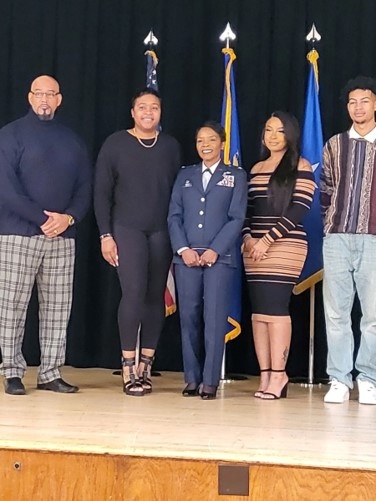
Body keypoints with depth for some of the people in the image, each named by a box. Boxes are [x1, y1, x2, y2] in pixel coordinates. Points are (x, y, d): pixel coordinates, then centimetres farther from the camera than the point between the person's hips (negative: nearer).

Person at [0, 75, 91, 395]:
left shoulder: (72, 141, 15)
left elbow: (85, 187, 11)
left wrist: (69, 217, -8)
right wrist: (43, 218, -14)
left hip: (63, 238, 4)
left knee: (57, 308, 4)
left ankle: (50, 373, 10)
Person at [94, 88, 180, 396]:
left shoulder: (171, 146, 8)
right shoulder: (115, 144, 1)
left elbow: (178, 191, 10)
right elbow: (102, 192, 1)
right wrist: (105, 235, -5)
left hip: (162, 231, 3)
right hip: (127, 229, -3)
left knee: (155, 296, 2)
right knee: (134, 293, -13)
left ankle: (145, 367, 10)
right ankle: (128, 369, -6)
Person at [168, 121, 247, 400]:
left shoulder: (236, 176, 9)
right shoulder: (185, 175, 17)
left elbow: (237, 218, 0)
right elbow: (174, 215, 10)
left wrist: (214, 251, -11)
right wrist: (183, 249, -5)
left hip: (219, 257, -3)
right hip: (187, 256, 3)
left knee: (214, 319, -7)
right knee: (189, 317, 1)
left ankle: (210, 381, -5)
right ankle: (192, 379, 7)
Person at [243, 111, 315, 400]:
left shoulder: (301, 167, 1)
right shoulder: (256, 169, 18)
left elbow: (299, 210, -8)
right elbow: (247, 209, 17)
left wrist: (268, 239, -14)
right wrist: (248, 237, -2)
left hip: (285, 246, -6)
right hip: (255, 247, 6)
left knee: (275, 308, -10)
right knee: (258, 310, 1)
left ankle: (278, 375, -6)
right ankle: (265, 375, 2)